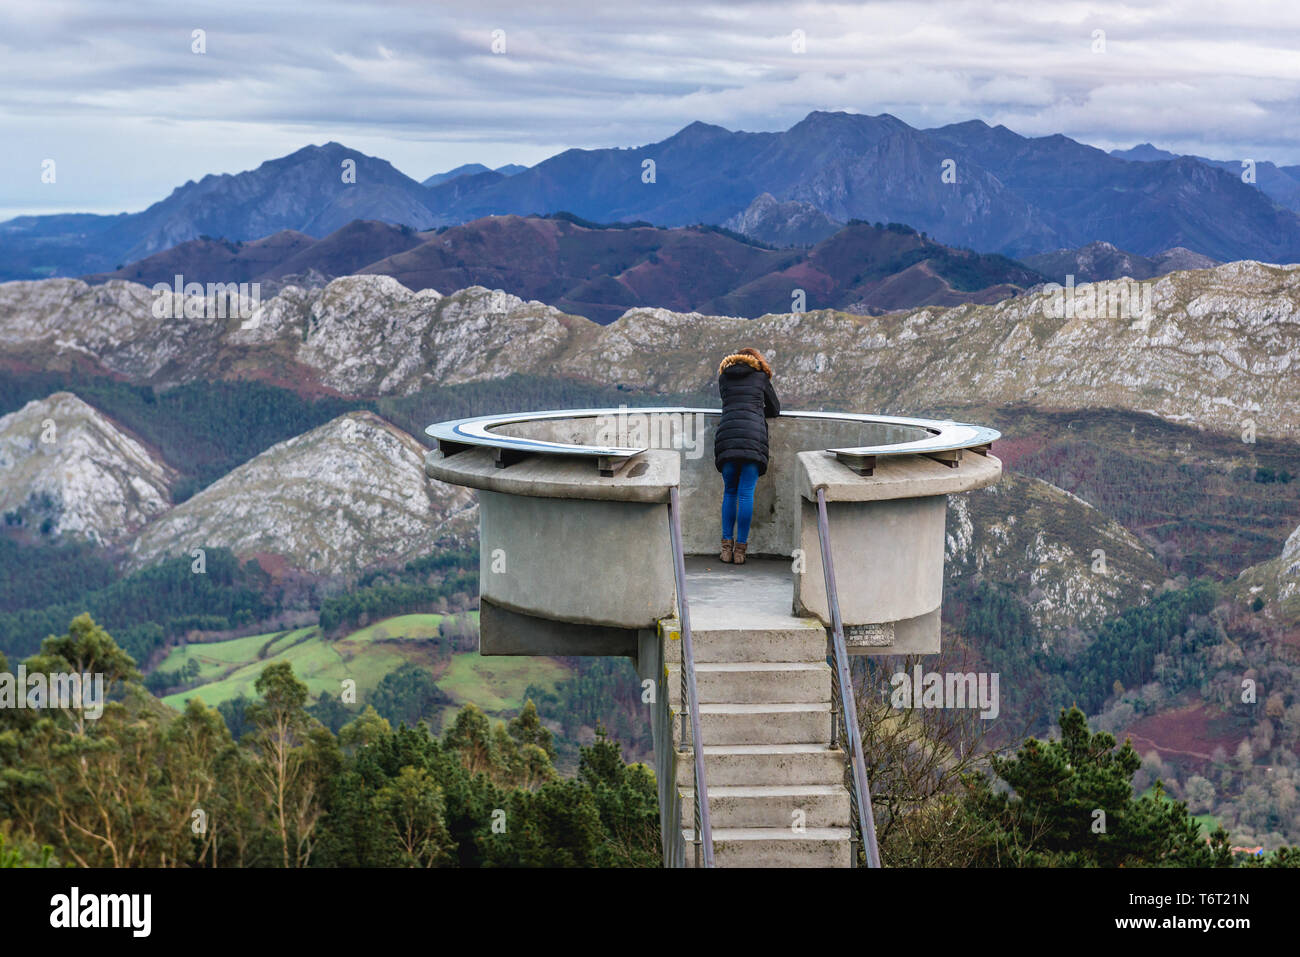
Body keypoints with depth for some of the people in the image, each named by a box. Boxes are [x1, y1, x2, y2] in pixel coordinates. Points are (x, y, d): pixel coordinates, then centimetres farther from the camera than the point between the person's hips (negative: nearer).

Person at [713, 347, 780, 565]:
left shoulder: (724, 377, 20)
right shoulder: (761, 377, 16)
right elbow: (775, 409, 24)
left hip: (727, 436, 2)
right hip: (753, 437, -2)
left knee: (729, 492, 11)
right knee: (746, 494, -2)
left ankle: (727, 546, 5)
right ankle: (740, 548, -3)